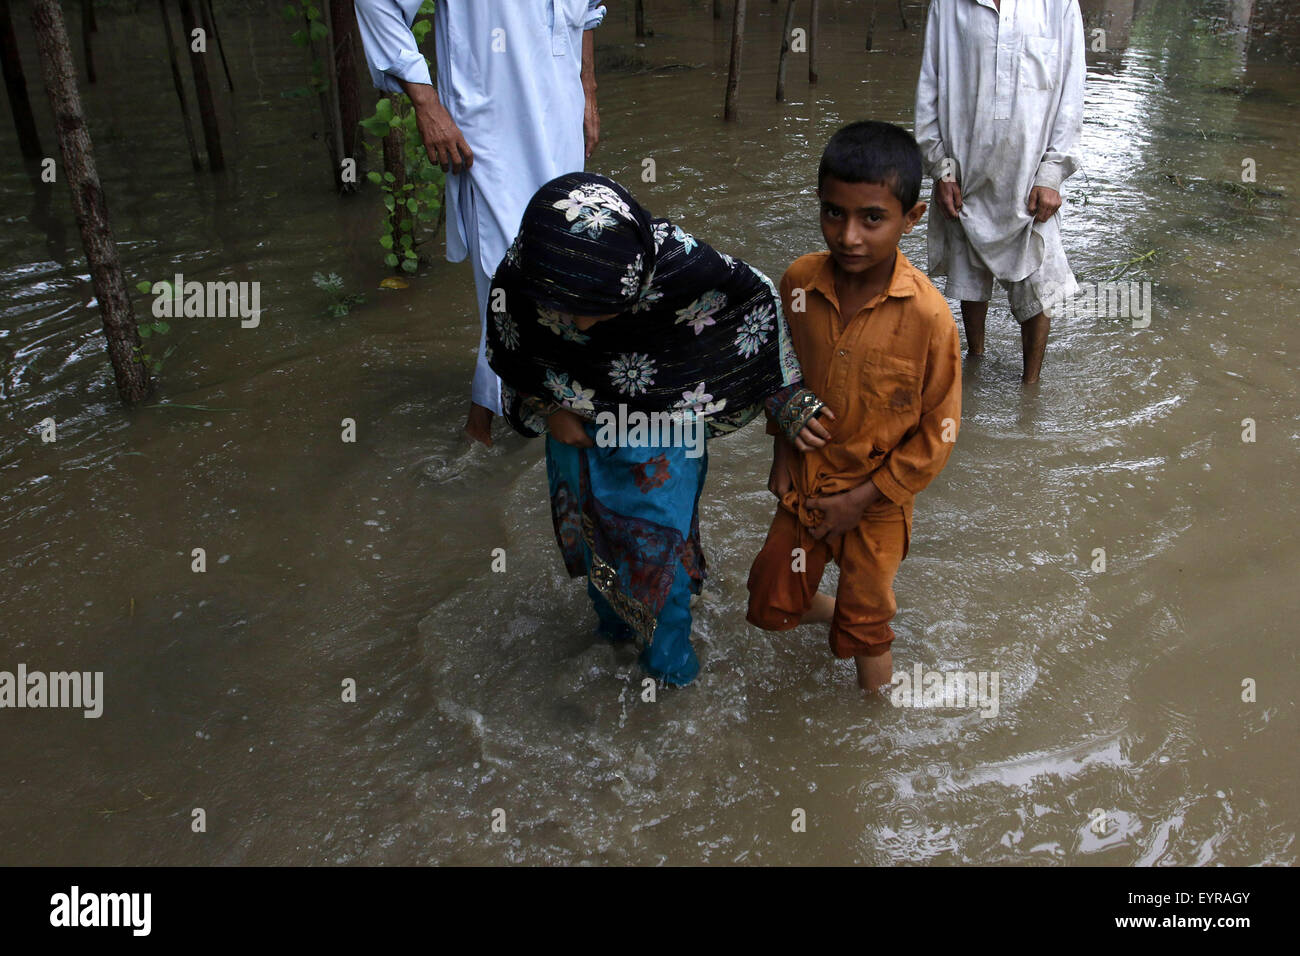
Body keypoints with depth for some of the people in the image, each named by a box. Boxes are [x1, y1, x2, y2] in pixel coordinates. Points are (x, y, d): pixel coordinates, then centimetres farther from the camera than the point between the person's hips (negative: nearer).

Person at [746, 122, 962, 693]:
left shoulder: (926, 315, -25)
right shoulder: (799, 282, -14)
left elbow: (938, 432, -15)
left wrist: (862, 498, -14)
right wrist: (782, 450, 1)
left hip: (877, 499, -4)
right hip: (806, 480, 4)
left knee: (865, 628, 13)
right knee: (771, 602, 16)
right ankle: (835, 614, 50)